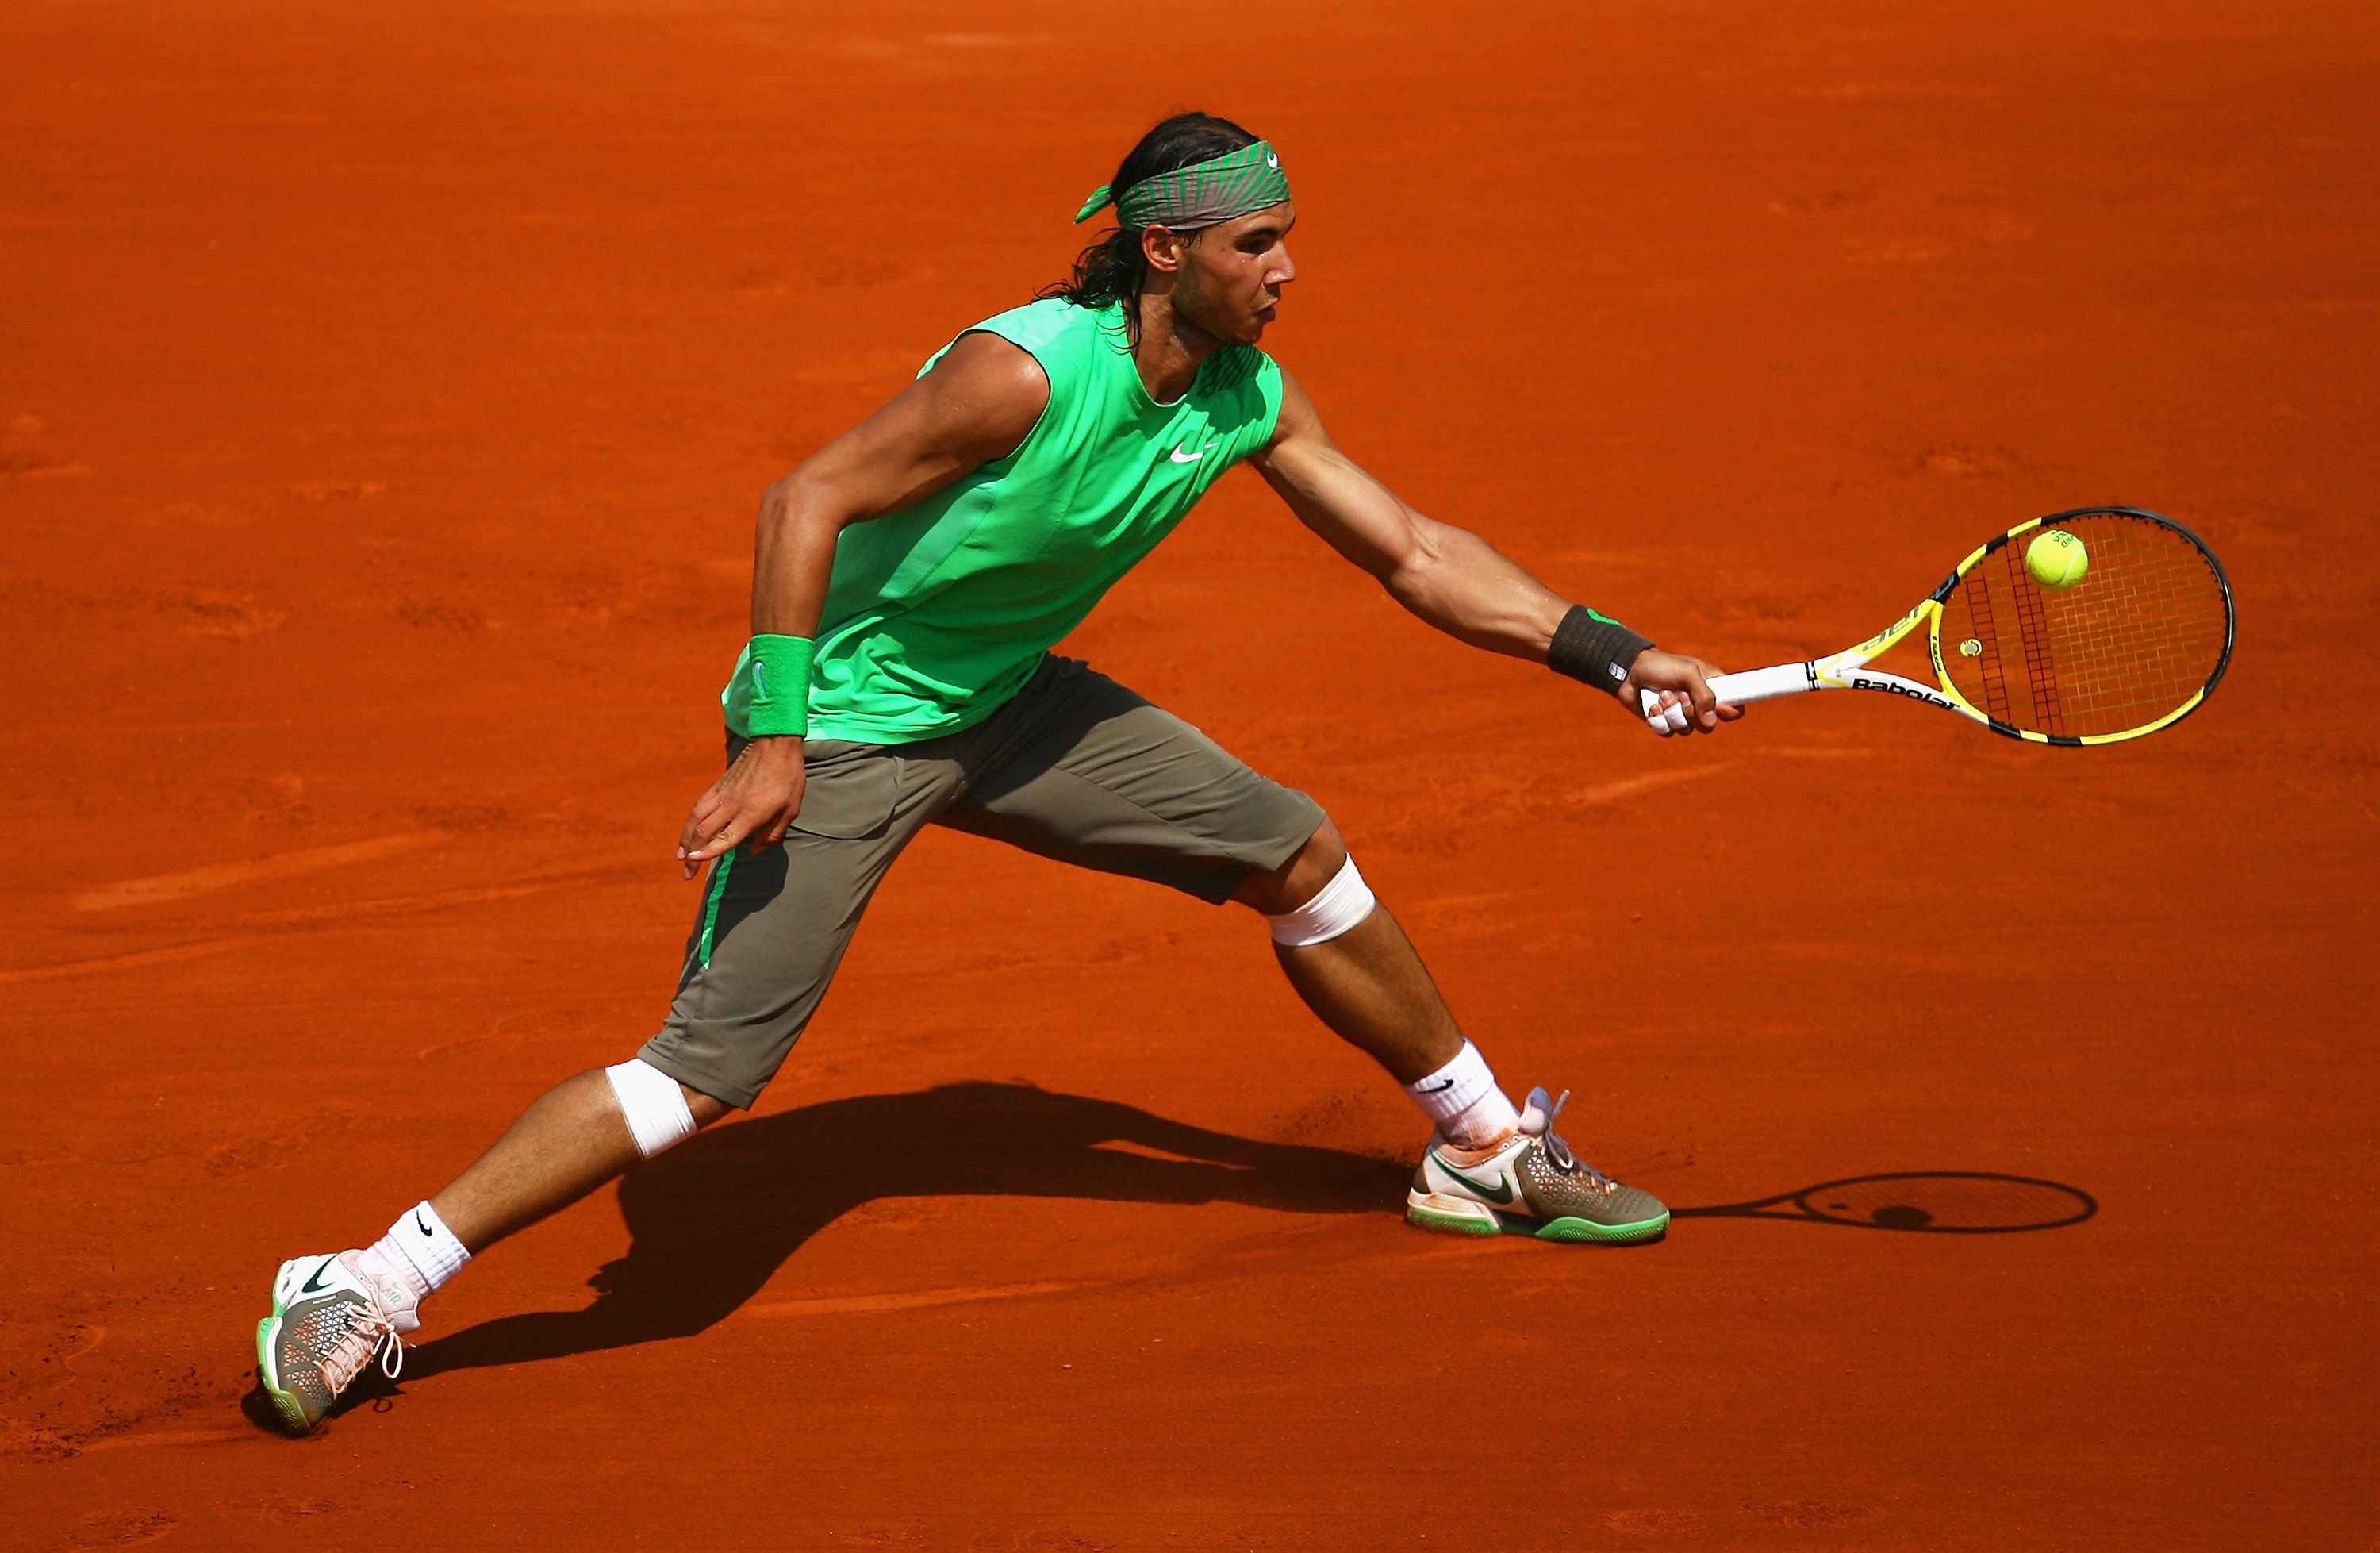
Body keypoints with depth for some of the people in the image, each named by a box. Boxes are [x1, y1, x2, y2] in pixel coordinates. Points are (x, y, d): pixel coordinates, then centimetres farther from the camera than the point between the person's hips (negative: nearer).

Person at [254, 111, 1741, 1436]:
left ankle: (1486, 1148, 31)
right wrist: (773, 739, -29)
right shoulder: (1022, 372, -29)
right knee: (709, 1070, -18)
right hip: (847, 724, -8)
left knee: (1302, 855, 9)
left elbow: (1415, 554, 4)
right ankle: (362, 1293, -16)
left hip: (1008, 702, 8)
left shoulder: (1251, 398, -6)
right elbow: (806, 499, -26)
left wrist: (1612, 653, 0)